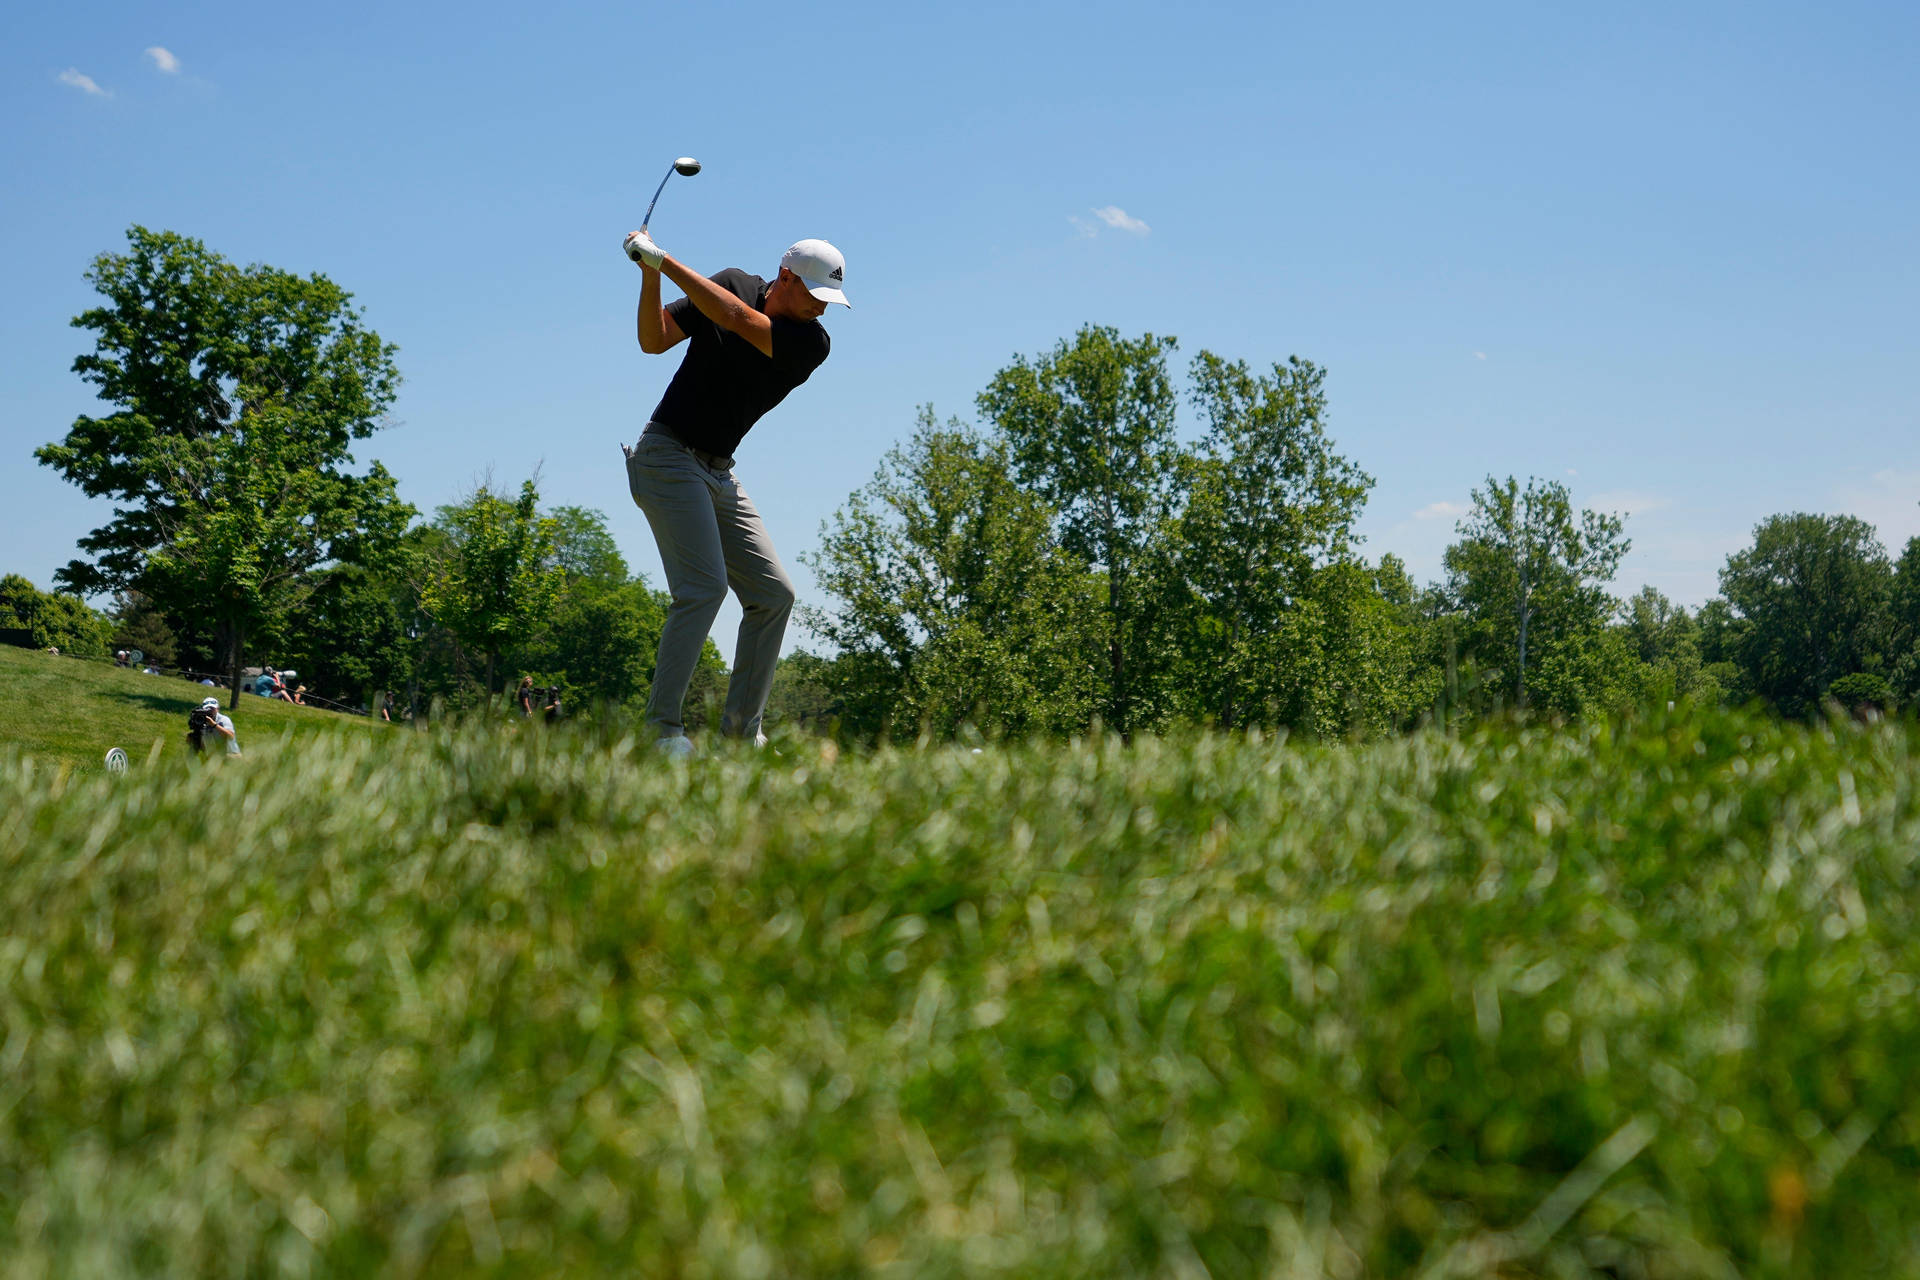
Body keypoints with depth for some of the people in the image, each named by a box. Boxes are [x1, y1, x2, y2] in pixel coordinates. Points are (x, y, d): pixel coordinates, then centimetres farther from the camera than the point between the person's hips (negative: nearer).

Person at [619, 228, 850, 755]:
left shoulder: (813, 343, -6)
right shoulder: (734, 284, -3)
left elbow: (736, 320, -22)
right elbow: (653, 340, -2)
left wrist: (665, 261, -22)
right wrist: (650, 275, -17)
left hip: (719, 473, 5)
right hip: (668, 454, -5)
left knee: (773, 594, 0)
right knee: (704, 584, -20)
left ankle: (742, 729, 9)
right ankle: (661, 725, -18)